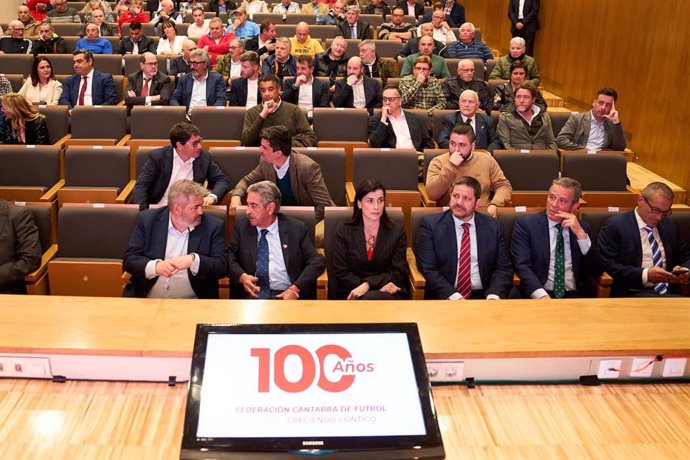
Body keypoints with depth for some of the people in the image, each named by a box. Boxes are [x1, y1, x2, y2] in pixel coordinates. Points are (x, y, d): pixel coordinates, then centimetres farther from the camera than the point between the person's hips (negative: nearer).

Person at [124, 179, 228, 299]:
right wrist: (155, 267, -18)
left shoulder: (213, 226, 0)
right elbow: (129, 260, 1)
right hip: (147, 299, 0)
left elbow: (222, 266, -4)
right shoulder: (147, 220, 2)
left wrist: (194, 260, -21)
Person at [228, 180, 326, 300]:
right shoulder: (241, 224, 9)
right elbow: (229, 256, 8)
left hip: (285, 296, -1)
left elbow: (317, 261, 1)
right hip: (251, 295, 2)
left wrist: (295, 289, -13)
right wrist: (242, 276, -13)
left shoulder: (296, 228, 4)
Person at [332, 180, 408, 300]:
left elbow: (398, 273, 1)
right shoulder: (343, 230, 4)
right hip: (351, 293, -1)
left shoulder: (397, 231, 6)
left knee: (371, 298, -35)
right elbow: (340, 272, 0)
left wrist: (368, 284, -18)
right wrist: (380, 284, -13)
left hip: (388, 293, 1)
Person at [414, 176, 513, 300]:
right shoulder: (430, 224, 1)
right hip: (444, 298, -2)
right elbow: (427, 269, -5)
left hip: (482, 297, 2)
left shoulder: (494, 227, 9)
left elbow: (503, 268, 7)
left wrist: (493, 296, -12)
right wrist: (454, 297, -18)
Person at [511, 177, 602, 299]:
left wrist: (580, 234, -7)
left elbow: (596, 271, 5)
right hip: (539, 295, -3)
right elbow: (522, 265, -10)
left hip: (574, 296, 3)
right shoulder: (526, 224, 1)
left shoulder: (582, 227, 12)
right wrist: (541, 295, -26)